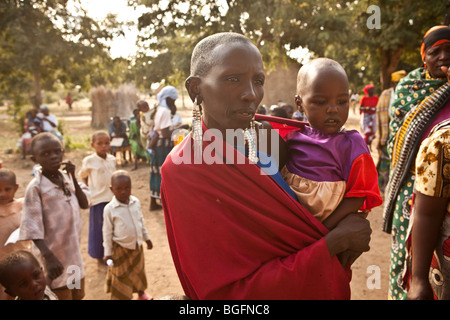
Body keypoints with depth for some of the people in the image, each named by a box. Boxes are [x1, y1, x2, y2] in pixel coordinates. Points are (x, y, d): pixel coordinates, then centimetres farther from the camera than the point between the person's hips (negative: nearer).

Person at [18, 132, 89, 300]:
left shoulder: (66, 177, 1)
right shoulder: (35, 187, -18)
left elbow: (85, 204, 2)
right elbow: (33, 228, -20)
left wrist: (73, 177, -9)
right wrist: (49, 257, -27)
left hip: (74, 254, 6)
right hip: (56, 256, -6)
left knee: (78, 295, 22)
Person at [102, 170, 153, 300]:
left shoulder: (136, 202, -6)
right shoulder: (109, 209, -18)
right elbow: (107, 232, -10)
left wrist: (146, 238, 14)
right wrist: (108, 252, -8)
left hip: (137, 246, 5)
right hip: (120, 249, -4)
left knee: (139, 271, 22)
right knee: (122, 277, 8)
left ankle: (141, 293, 44)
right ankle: (122, 297, 27)